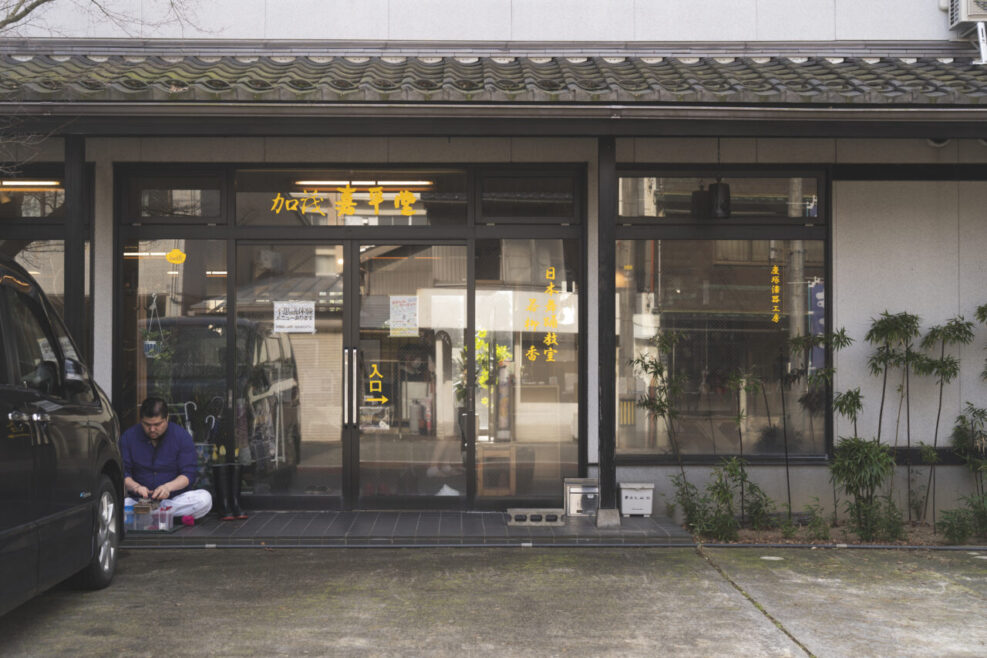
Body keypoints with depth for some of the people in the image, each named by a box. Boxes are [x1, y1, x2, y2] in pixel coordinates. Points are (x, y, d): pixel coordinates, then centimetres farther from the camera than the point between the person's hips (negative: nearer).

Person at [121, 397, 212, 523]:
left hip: (175, 497, 0)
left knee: (204, 498, -31)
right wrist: (135, 486, -21)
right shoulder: (128, 437, 4)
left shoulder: (181, 436, -1)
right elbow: (123, 472, 1)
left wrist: (168, 487, -24)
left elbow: (188, 474, -4)